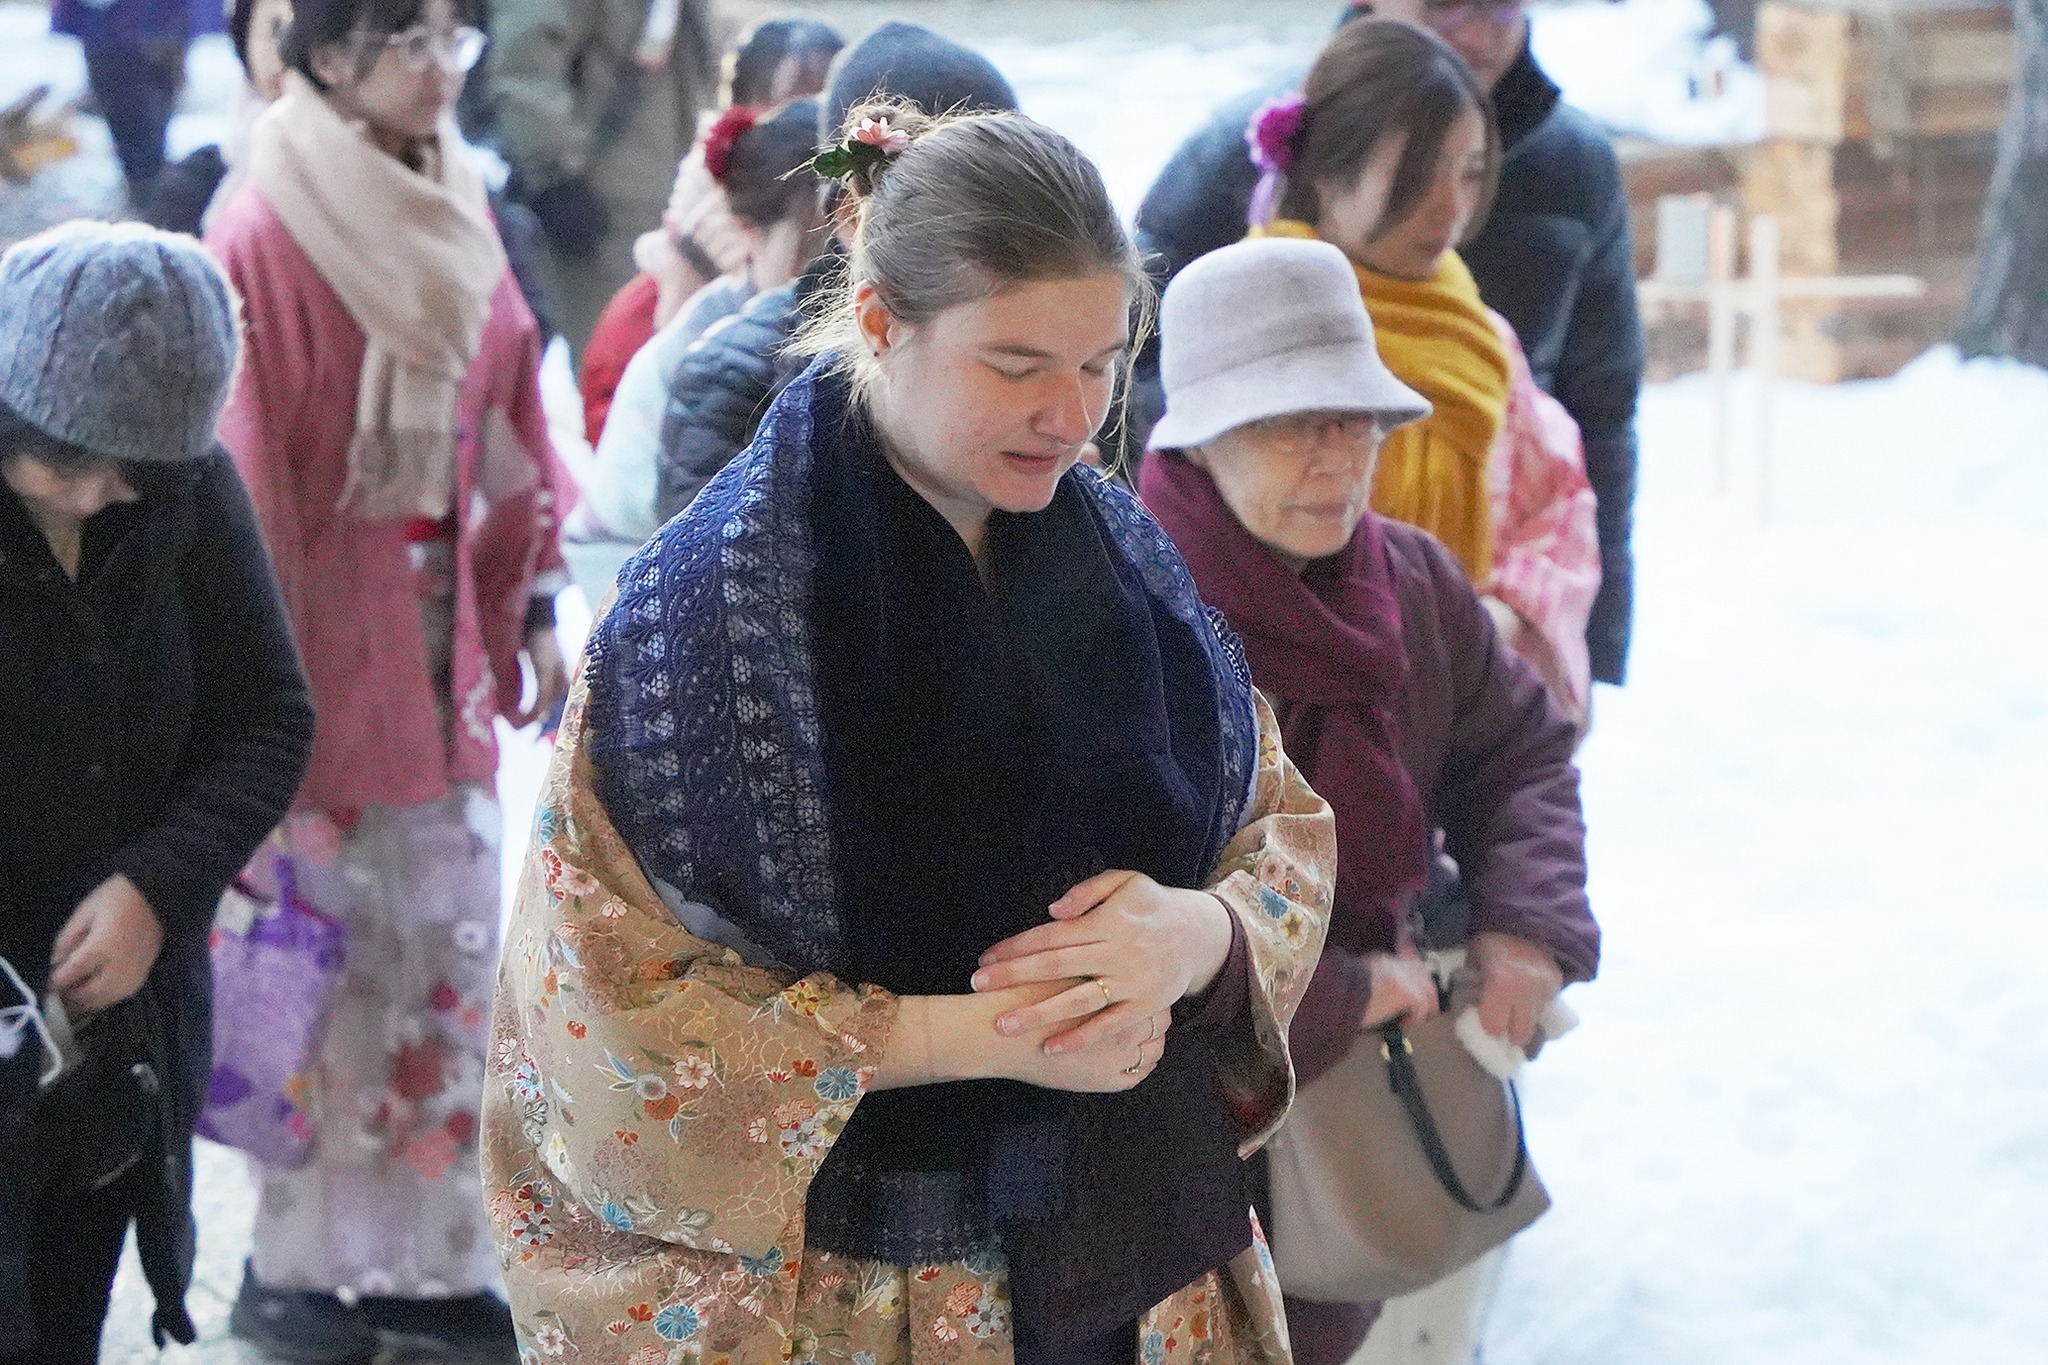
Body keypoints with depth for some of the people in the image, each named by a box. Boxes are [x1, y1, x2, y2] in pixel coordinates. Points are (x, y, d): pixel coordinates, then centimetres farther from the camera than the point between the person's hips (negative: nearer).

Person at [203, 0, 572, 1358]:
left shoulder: (456, 214, 5)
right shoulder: (266, 235, -16)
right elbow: (235, 467, -16)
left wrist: (534, 604, 13)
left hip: (441, 645, 7)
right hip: (322, 647, -6)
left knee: (445, 958, 12)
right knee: (322, 970, 4)